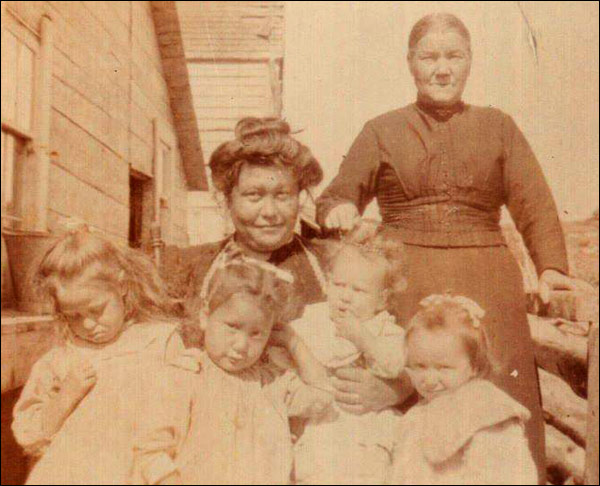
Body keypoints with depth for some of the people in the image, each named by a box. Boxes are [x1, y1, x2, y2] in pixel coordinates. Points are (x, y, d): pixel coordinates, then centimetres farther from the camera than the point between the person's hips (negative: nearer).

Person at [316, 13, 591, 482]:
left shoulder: (498, 127, 14)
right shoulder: (382, 132, 13)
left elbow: (535, 205, 7)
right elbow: (337, 196, 13)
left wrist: (553, 267, -8)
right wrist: (338, 210, -11)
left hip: (487, 288, 1)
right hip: (406, 286, 0)